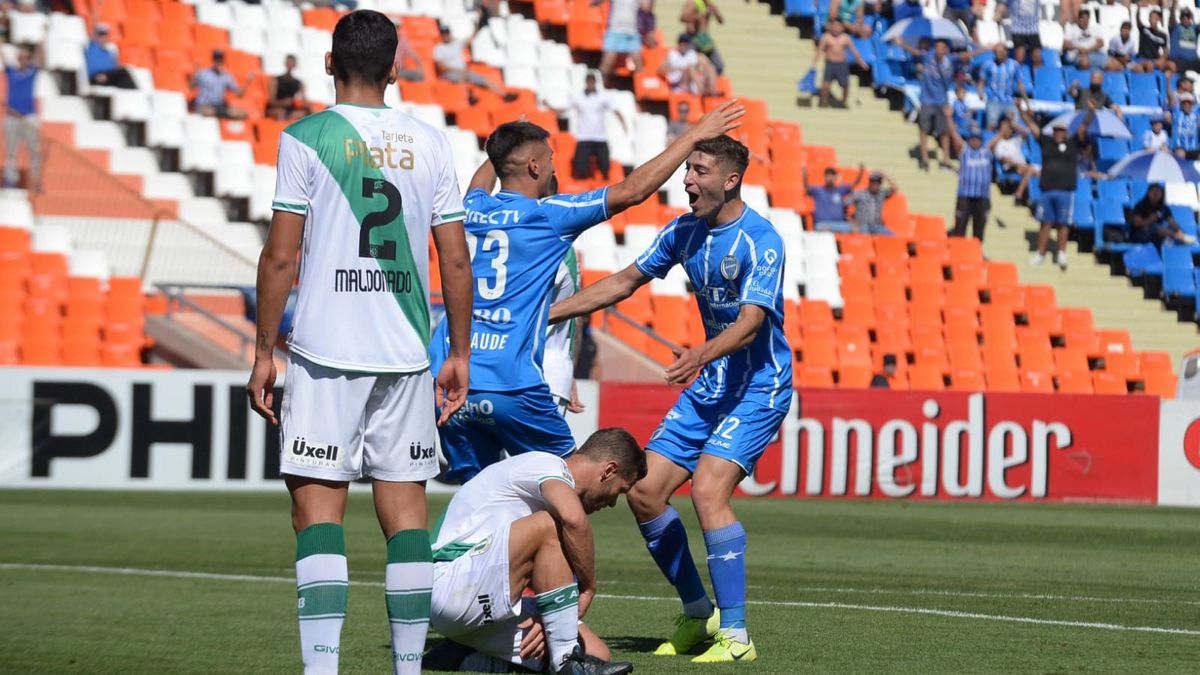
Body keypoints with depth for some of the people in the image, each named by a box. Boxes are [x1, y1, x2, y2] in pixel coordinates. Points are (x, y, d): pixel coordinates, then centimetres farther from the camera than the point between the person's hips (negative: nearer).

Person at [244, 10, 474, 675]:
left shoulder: (306, 138, -2)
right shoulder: (429, 143, 7)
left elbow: (280, 256, -5)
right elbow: (456, 260, 8)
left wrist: (263, 354, 2)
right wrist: (459, 355, 16)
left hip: (324, 349, -3)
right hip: (407, 353, 3)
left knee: (318, 506, -3)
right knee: (405, 507, 7)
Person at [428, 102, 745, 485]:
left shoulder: (472, 210, 12)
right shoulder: (548, 215, -3)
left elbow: (480, 182, 40)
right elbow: (632, 191, -2)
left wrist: (503, 149, 61)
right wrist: (693, 137, 7)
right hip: (509, 384, -5)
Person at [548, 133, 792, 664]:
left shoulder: (760, 242, -19)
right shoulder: (684, 231, 4)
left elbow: (750, 322, -29)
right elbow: (625, 282, 12)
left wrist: (702, 355, -48)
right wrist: (546, 314, 7)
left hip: (759, 389, -8)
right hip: (708, 387, 8)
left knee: (707, 489, -25)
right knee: (643, 491, 2)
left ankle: (735, 636, -19)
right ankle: (698, 613, 19)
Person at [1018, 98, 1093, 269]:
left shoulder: (1072, 144, 7)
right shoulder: (1046, 142, 13)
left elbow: (1084, 127, -3)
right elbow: (1032, 125, 13)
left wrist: (1090, 113, -18)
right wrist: (1022, 111, 6)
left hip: (1065, 191, -3)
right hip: (1047, 190, 3)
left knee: (1063, 224, -2)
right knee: (1046, 223, 5)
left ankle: (1062, 254, 1)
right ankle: (1040, 254, 9)